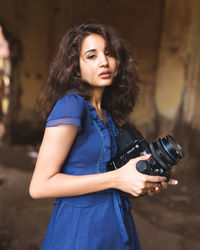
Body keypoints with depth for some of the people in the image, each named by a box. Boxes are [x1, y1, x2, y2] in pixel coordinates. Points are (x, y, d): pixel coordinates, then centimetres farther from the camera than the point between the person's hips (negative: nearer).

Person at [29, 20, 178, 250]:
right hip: (80, 230, -7)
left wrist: (143, 182, -2)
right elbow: (40, 185, -20)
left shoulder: (108, 114, 5)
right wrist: (116, 179, -22)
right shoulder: (70, 105, -17)